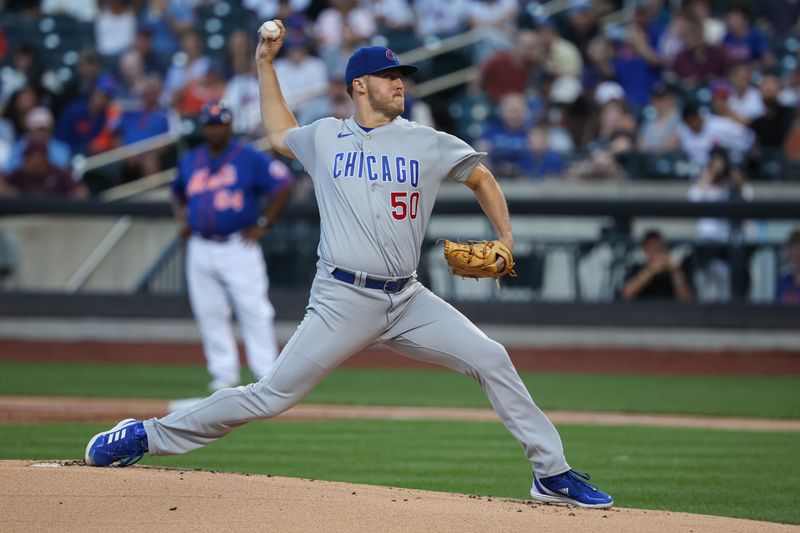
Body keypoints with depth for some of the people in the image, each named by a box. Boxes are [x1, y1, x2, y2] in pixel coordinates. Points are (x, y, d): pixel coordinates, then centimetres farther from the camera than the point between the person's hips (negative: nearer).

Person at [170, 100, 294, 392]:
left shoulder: (250, 158, -4)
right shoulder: (190, 162, 13)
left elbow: (284, 185, -5)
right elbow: (178, 194, 30)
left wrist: (263, 224, -8)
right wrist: (182, 220, 11)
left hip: (238, 247, -5)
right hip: (200, 250, 5)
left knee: (253, 311, -8)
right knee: (209, 314, 4)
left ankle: (267, 374, -7)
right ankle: (224, 373, 12)